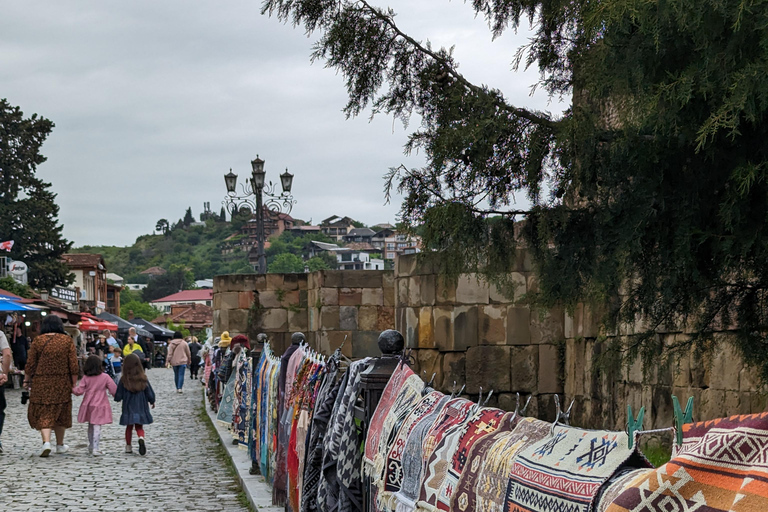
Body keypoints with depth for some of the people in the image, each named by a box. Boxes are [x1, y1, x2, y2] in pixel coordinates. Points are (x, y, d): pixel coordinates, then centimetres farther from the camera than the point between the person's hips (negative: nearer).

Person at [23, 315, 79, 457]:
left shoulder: (38, 341, -2)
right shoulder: (67, 340, -2)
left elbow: (31, 363, 0)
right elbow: (73, 364, -3)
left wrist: (27, 380, 13)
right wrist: (74, 383, 4)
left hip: (41, 383, -1)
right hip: (62, 384, 1)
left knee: (43, 413, 3)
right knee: (61, 412, 14)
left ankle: (46, 441, -18)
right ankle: (60, 445, 24)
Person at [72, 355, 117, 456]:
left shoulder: (86, 378, -2)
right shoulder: (105, 377, -7)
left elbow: (79, 391, -4)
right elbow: (114, 390, -5)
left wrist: (73, 389, 17)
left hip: (88, 406, 3)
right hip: (100, 405, -3)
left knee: (90, 426, 18)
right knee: (97, 426, -4)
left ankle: (91, 447, 31)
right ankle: (95, 449, -12)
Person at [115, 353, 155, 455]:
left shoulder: (124, 380, -12)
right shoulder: (143, 379, -10)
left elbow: (118, 396, -5)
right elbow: (150, 393, -2)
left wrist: (118, 399, 18)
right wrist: (152, 401, 17)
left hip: (128, 408, 0)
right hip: (141, 408, 0)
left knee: (129, 427, 17)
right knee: (139, 426, 9)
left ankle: (128, 447, 23)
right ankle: (141, 438, -22)